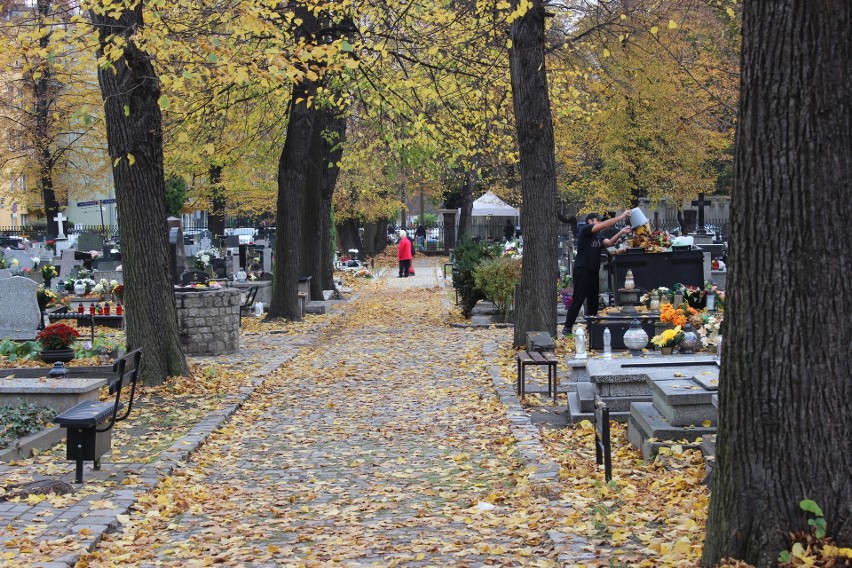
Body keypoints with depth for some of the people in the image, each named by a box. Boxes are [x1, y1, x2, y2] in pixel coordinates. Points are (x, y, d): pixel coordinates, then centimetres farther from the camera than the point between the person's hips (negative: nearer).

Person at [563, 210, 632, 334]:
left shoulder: (597, 235, 17)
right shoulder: (584, 230, -6)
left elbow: (609, 242, 2)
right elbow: (605, 225, -16)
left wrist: (621, 233, -11)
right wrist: (621, 217, -15)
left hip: (594, 271, 9)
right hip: (582, 270, -8)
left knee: (594, 301, 11)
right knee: (577, 300, -9)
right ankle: (567, 327, -5)